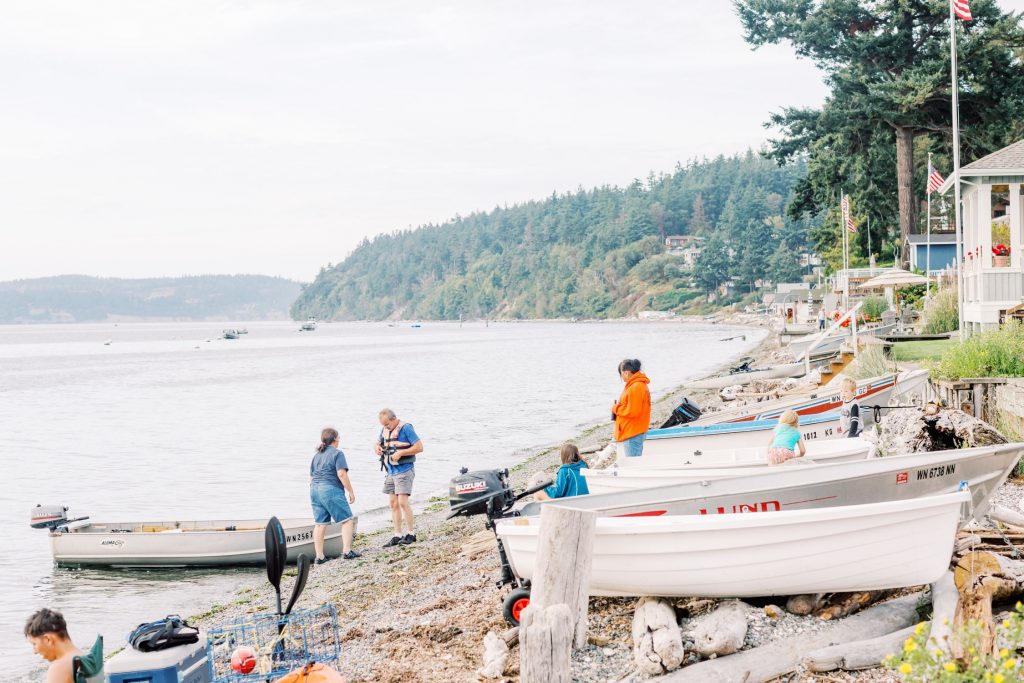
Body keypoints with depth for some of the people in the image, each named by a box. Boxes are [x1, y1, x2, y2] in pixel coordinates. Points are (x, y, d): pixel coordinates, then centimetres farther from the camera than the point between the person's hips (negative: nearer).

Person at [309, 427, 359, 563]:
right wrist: (351, 491, -8)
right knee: (346, 520, 1)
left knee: (320, 523, 8)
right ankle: (347, 551, -6)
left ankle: (319, 556, 7)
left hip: (314, 490, 7)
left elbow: (311, 477, 20)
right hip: (331, 490, -7)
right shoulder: (337, 454, -4)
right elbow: (341, 474, -14)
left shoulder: (316, 455, 18)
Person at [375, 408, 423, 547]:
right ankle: (397, 536, 11)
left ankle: (411, 534, -4)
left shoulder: (406, 428, -13)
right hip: (390, 471, 8)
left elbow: (419, 447, -15)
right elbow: (378, 443, 24)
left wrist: (401, 453, -21)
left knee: (403, 502, -13)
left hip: (404, 470, -7)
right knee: (393, 503, 6)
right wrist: (378, 448, 0)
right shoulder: (384, 429, 8)